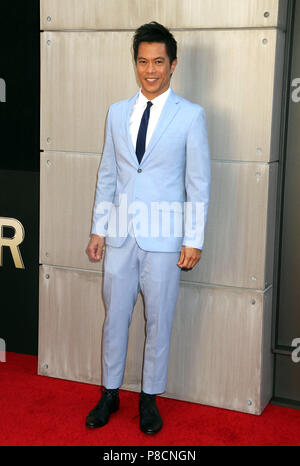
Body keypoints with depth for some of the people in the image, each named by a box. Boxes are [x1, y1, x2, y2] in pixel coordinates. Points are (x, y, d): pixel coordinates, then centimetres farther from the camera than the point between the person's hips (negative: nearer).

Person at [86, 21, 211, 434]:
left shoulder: (191, 115, -4)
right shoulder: (117, 113, 8)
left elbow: (199, 182, -4)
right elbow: (107, 175, 11)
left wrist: (193, 240, -7)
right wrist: (99, 228, 8)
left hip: (163, 238, -3)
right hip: (120, 235, 3)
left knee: (159, 320, 8)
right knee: (115, 316, 11)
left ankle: (150, 398, 24)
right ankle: (110, 393, 27)